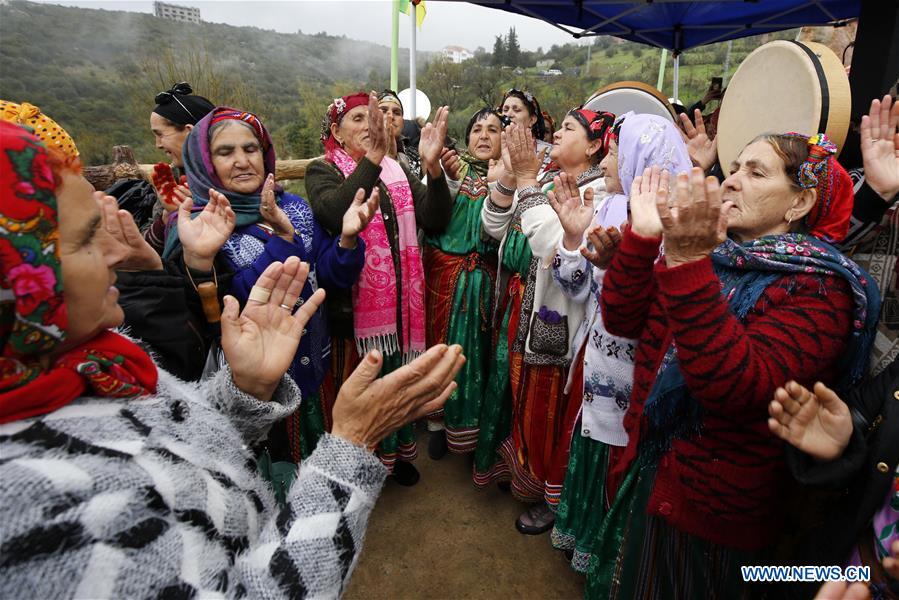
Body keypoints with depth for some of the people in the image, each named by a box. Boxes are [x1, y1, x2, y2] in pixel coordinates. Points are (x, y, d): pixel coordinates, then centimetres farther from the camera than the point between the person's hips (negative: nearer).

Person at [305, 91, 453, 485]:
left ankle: (398, 452, 40)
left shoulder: (398, 172, 11)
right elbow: (334, 213, -26)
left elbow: (436, 221, -4)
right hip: (354, 300, -4)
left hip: (402, 297, 4)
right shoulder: (322, 171, -2)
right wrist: (372, 158, -35)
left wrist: (433, 166, -18)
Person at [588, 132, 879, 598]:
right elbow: (623, 319, -4)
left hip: (718, 511, -6)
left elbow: (736, 384, -32)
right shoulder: (708, 252, 3)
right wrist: (642, 235, -16)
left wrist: (686, 262, -38)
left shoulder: (820, 288, -16)